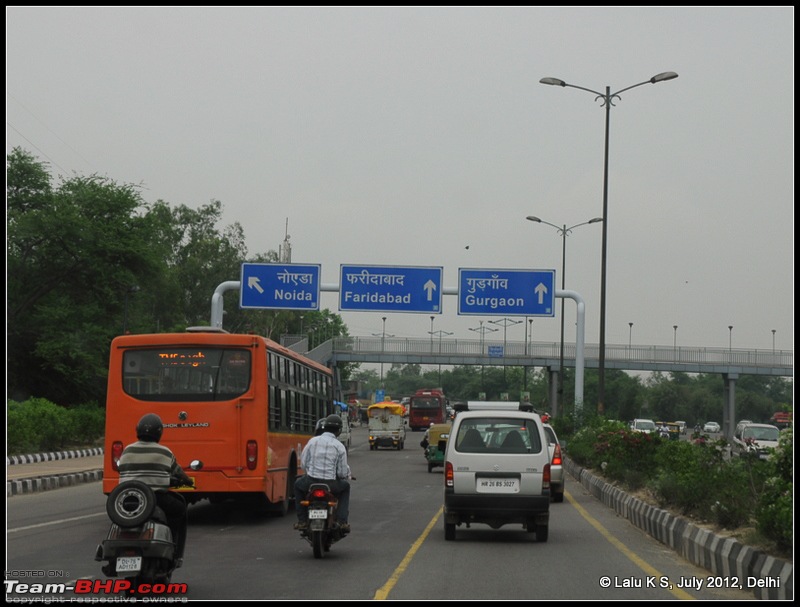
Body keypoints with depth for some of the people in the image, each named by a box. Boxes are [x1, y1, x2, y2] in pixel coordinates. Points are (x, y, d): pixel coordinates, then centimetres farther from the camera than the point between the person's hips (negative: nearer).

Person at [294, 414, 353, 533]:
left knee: (298, 485, 35)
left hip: (310, 483, 1)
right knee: (345, 487, 32)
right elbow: (343, 472, -2)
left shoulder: (312, 441, 2)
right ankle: (342, 521, 18)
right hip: (331, 485, -1)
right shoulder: (339, 446, -2)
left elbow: (303, 464, 6)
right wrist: (348, 475, 23)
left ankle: (302, 521, 29)